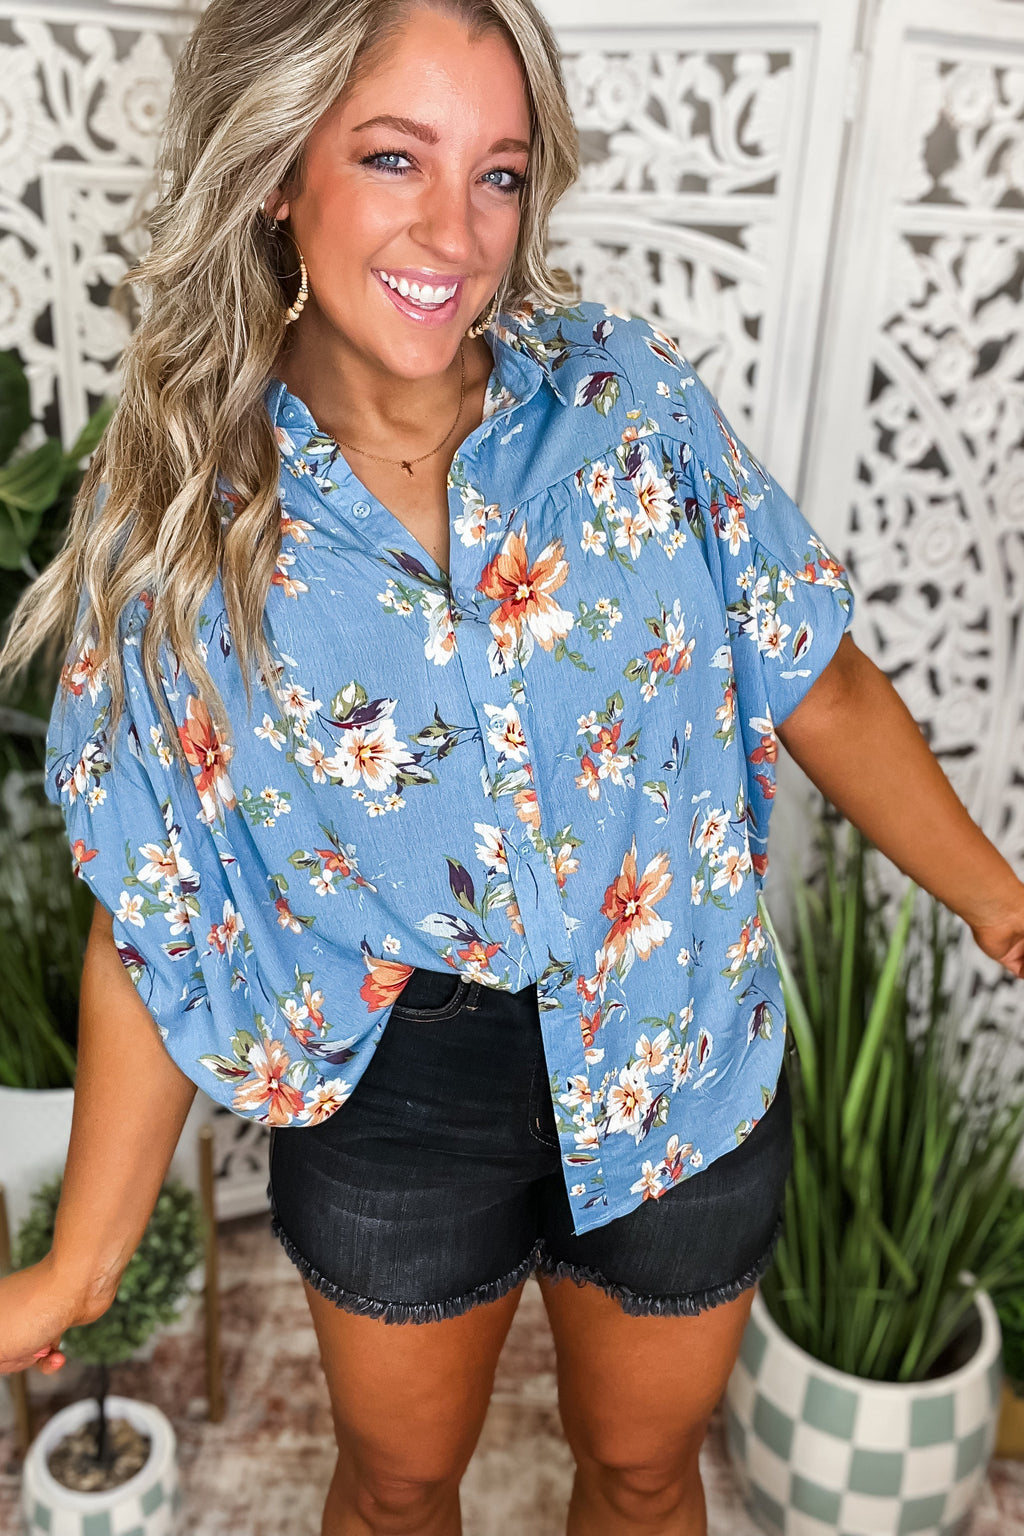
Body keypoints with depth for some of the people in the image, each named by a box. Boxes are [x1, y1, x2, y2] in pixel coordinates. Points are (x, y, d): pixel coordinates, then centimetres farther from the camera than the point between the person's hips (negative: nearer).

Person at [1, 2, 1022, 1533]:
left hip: (681, 1077, 1)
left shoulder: (630, 390, -11)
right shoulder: (178, 510, -12)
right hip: (391, 1107, 0)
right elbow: (154, 918, -7)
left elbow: (816, 684, -3)